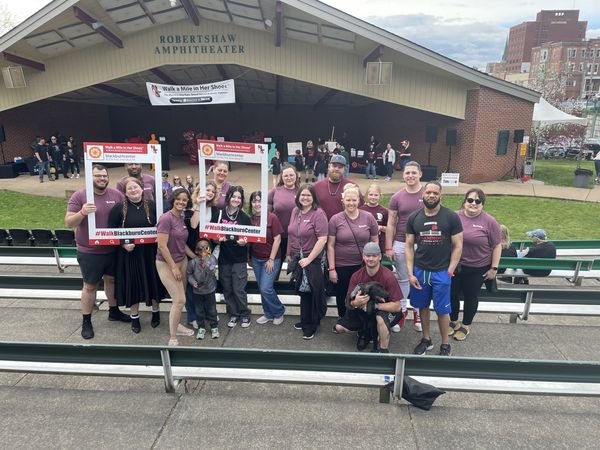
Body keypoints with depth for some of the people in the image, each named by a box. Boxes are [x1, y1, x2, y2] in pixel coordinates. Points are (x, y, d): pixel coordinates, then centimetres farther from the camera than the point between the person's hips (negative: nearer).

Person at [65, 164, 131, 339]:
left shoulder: (117, 195, -1)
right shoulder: (79, 196, -10)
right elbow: (69, 223, -11)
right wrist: (82, 212, -30)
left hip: (113, 249, 3)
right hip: (89, 252, -3)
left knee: (112, 280, 19)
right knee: (90, 286, 8)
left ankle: (114, 311, 40)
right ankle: (86, 321, 25)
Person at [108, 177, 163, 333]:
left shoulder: (151, 205, 1)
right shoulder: (119, 208, -4)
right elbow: (111, 229, -4)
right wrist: (123, 244, -15)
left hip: (150, 252, 2)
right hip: (129, 253, -1)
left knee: (152, 281, 10)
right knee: (132, 284, 7)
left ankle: (156, 312, 31)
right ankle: (134, 317, 23)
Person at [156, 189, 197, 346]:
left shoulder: (181, 218, 5)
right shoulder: (166, 218, -19)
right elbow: (162, 246, -21)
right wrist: (173, 267, -18)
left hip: (182, 261, 7)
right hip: (166, 264, -7)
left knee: (180, 298, 15)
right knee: (179, 300, -7)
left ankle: (177, 326, 36)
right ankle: (172, 338, 8)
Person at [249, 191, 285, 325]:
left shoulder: (272, 217, -13)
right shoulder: (249, 219, -1)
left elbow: (277, 239, -12)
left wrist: (271, 259, -12)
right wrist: (249, 257, 3)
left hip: (271, 259, -5)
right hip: (256, 259, 5)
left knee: (266, 288, -8)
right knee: (262, 289, 12)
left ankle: (279, 312, 16)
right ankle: (268, 314, 30)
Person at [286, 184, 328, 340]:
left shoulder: (318, 213, -14)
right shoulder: (295, 211, 6)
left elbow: (322, 239, -19)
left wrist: (308, 259, -18)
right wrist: (288, 254, 14)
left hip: (312, 259, -6)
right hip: (297, 258, 6)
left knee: (311, 293, 4)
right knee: (302, 291, 16)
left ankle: (310, 326, 19)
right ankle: (305, 321, 32)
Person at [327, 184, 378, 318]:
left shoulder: (369, 218, -3)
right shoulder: (335, 219, -6)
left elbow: (374, 242, 5)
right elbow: (330, 246, -4)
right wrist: (331, 269, -6)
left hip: (364, 266, 1)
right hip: (341, 267, 0)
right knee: (342, 298, 14)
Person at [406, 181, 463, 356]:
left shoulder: (451, 217, -7)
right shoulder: (414, 218, 0)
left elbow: (457, 246, -3)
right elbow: (409, 246, 3)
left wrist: (450, 270, -9)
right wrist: (410, 273, -3)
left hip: (441, 272, -2)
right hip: (420, 270, 3)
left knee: (442, 310, 6)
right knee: (423, 307, 14)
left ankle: (445, 345, 24)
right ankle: (426, 339, 33)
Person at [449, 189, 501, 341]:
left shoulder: (489, 221, -11)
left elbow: (497, 246, -5)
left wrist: (494, 268, -6)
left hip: (477, 268, -2)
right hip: (454, 266, 2)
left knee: (470, 297, 12)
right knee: (452, 294, 13)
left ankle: (466, 325, 31)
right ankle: (454, 322, 34)